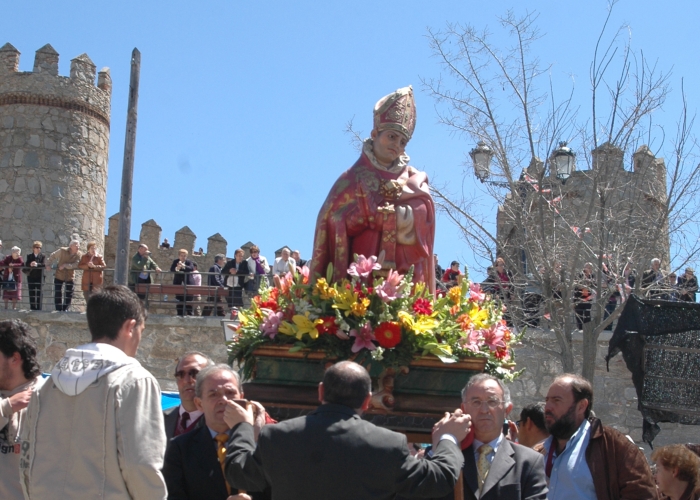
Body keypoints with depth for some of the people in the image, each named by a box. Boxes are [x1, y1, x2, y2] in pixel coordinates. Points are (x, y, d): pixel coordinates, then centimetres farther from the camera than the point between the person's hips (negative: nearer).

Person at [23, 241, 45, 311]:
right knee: (31, 293, 2)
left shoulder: (43, 256, 4)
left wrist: (37, 264, -28)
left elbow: (44, 265, -11)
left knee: (39, 294, -3)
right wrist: (30, 264, -23)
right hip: (31, 277, 2)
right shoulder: (29, 256, 10)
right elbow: (26, 264, 0)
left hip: (39, 277, -2)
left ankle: (38, 308, -1)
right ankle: (32, 308, 7)